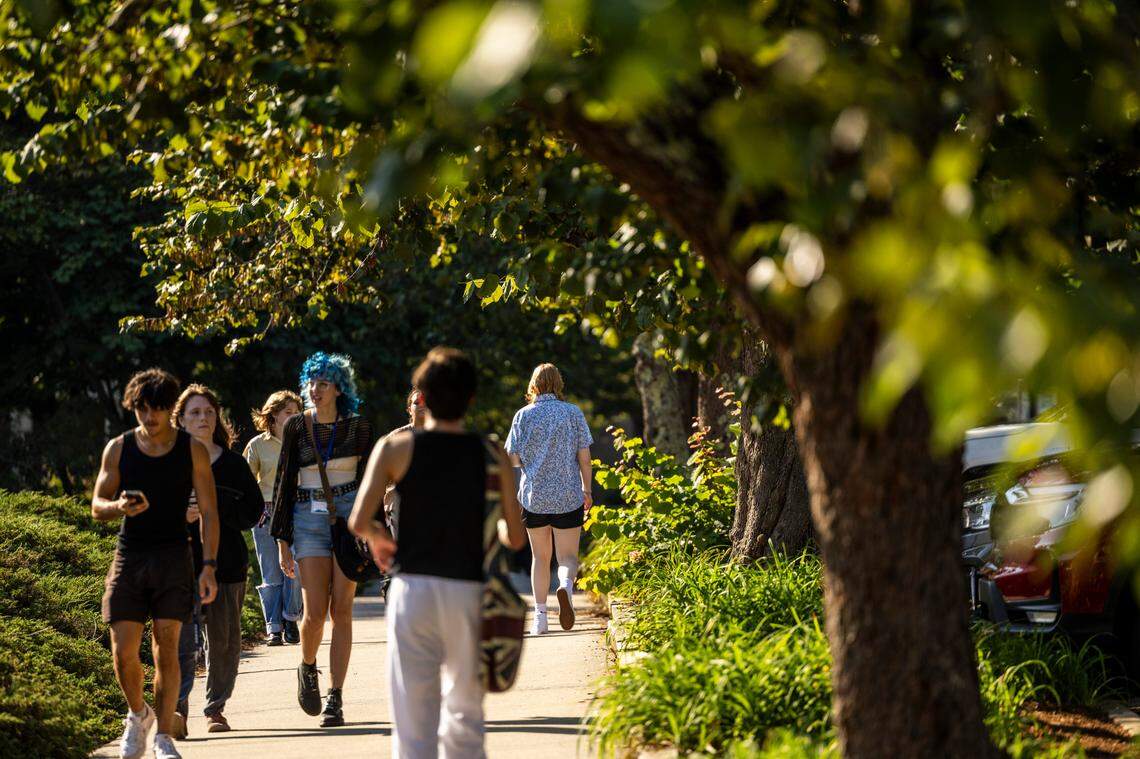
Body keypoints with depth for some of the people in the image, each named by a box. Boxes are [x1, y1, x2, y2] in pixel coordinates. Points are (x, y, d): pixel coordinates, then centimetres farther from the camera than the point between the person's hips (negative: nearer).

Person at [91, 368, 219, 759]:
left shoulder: (193, 451, 1)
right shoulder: (118, 448, 5)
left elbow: (208, 511, 2)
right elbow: (97, 506, 8)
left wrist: (209, 566, -7)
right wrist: (119, 507, -17)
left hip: (173, 557, -1)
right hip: (128, 556, 1)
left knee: (166, 648, -6)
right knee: (124, 651, -4)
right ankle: (138, 714, 24)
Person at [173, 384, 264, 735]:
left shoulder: (233, 464, 8)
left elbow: (253, 510, 2)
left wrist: (213, 508, -13)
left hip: (226, 561, 2)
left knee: (224, 641, 6)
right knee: (181, 640, -15)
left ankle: (215, 708, 19)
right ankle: (177, 710, -16)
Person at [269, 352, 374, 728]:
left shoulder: (358, 427, 2)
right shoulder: (296, 427, 3)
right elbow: (284, 483, 5)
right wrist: (282, 541, 2)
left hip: (350, 514, 0)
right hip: (309, 519, 0)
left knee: (341, 610, -4)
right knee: (315, 612, -8)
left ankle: (335, 698, 0)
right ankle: (307, 669, 23)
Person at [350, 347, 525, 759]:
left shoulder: (396, 448, -2)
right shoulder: (493, 456, 2)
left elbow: (358, 521, -9)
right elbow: (515, 537, 4)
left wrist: (377, 536, 13)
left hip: (414, 589, -1)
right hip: (469, 593, 1)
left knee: (413, 714, -1)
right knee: (464, 712, 15)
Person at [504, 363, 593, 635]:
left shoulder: (524, 415, -2)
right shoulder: (573, 413, -2)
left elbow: (513, 459, -2)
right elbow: (584, 457, -2)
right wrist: (587, 489, 10)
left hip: (534, 496, 1)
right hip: (568, 495, -1)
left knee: (540, 556, 14)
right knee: (568, 556, 4)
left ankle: (540, 616, 10)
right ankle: (566, 585, -29)